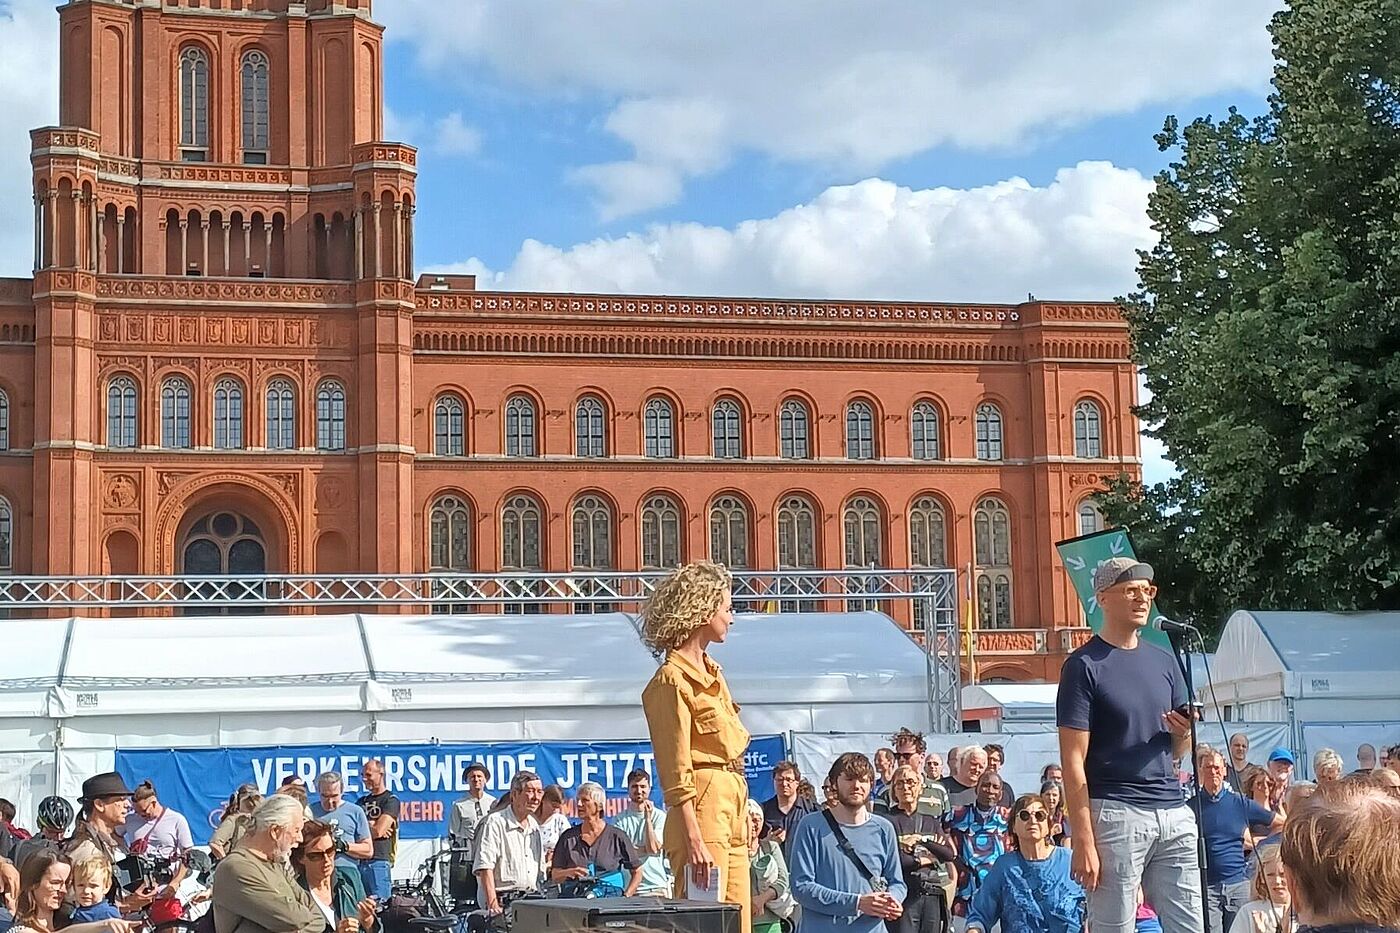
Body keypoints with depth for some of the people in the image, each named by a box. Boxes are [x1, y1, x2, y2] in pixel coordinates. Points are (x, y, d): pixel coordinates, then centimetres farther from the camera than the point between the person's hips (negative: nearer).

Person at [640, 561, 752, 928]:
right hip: (702, 808, -9)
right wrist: (693, 841, -20)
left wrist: (744, 814, 18)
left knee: (738, 923, 8)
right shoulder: (672, 680, -10)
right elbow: (675, 773, -15)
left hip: (732, 808, 9)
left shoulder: (711, 672, 18)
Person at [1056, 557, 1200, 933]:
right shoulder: (1084, 666, -3)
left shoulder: (1164, 662, 15)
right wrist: (1083, 842, -14)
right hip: (1115, 817, -6)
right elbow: (1073, 761, -8)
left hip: (1174, 816, 6)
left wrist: (1183, 733, -3)